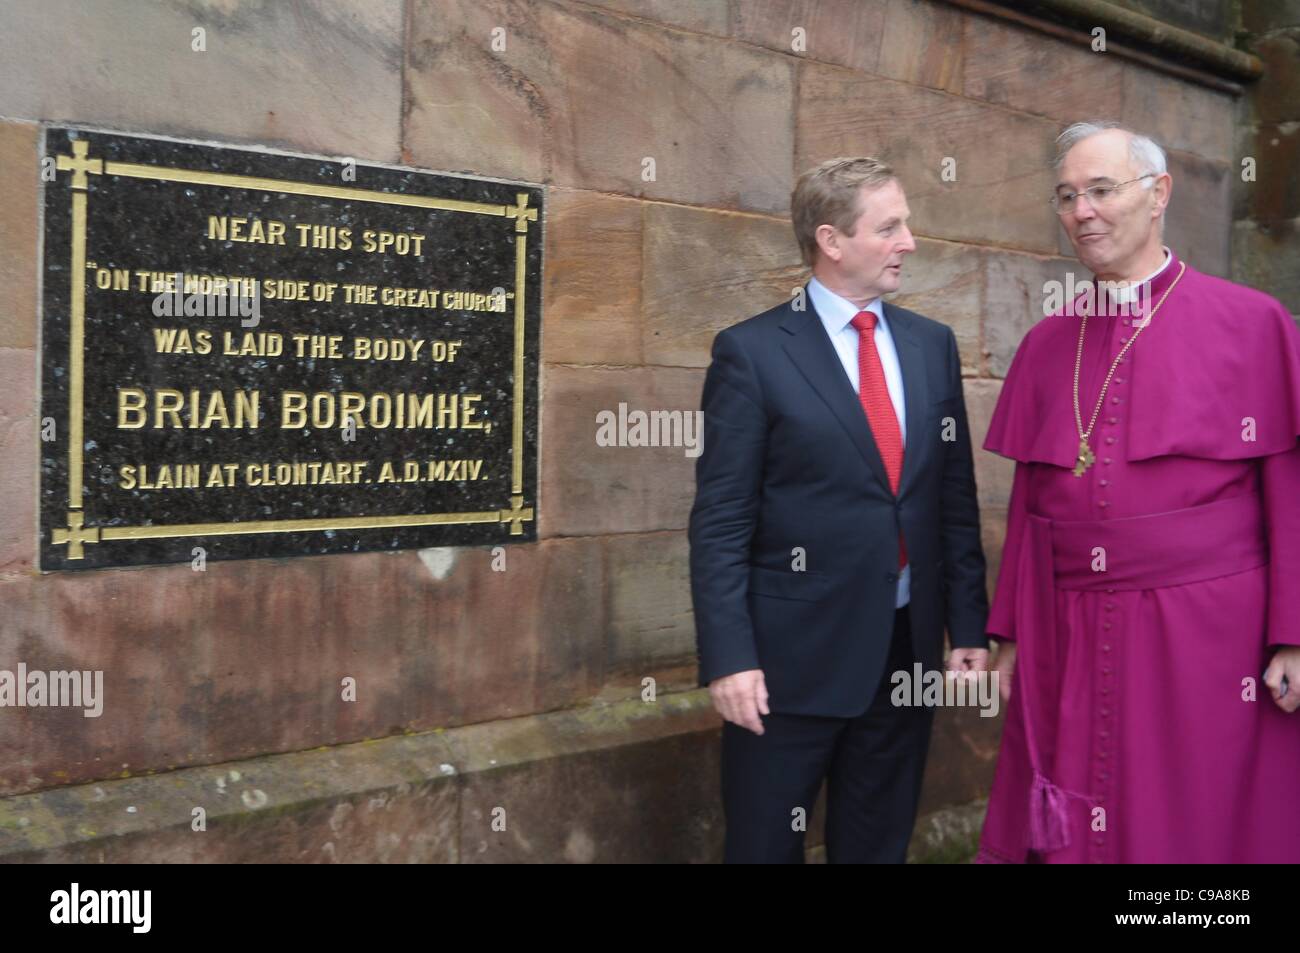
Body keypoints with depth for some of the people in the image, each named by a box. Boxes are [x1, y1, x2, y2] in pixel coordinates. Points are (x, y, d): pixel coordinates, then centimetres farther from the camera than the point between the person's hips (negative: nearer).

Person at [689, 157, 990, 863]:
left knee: (879, 844, 17)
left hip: (908, 648, 5)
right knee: (766, 846, 10)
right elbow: (720, 522, -10)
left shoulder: (932, 344, 8)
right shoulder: (752, 352, -8)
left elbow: (956, 498, 10)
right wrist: (729, 657, -15)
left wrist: (969, 626, 6)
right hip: (795, 653, -4)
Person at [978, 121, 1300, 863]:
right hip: (1067, 646, 4)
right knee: (1063, 831, 9)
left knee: (1202, 828, 7)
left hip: (1207, 640, -3)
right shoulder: (1046, 345, 8)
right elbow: (1028, 501, 11)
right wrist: (1013, 632, 9)